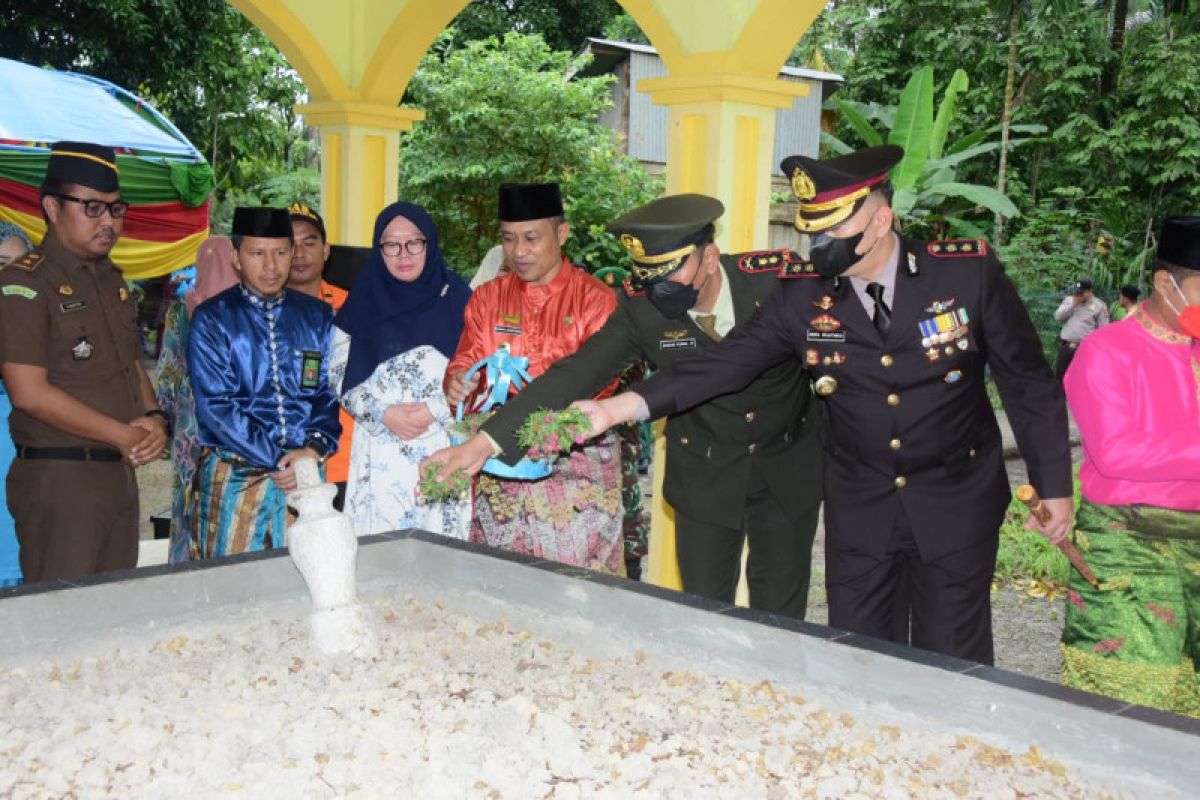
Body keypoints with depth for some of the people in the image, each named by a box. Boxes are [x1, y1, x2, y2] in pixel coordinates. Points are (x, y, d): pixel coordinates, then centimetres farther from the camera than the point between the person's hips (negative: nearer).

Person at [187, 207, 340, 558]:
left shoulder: (319, 316, 10)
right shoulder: (212, 319, 0)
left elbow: (330, 392, 6)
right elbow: (217, 407, -9)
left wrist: (316, 447, -13)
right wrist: (279, 461, -15)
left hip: (305, 475, 3)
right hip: (235, 475, -2)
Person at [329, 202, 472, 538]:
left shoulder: (456, 298, 5)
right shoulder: (363, 302, 10)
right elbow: (340, 375, 5)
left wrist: (435, 409, -11)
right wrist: (383, 413, -8)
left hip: (443, 446, -1)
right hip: (380, 450, 1)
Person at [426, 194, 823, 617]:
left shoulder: (778, 277, -20)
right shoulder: (641, 307, -18)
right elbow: (574, 375, -22)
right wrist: (487, 440, -29)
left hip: (789, 467, 0)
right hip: (705, 475, 0)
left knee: (779, 614, 9)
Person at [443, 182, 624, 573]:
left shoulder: (595, 298, -1)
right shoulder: (488, 297, 11)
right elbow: (465, 360, 6)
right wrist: (457, 382, -19)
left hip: (576, 465, -3)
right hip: (499, 464, 3)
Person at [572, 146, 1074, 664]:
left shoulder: (968, 272, -13)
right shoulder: (802, 294, -8)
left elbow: (1029, 383, -5)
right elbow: (726, 363, -13)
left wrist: (1054, 486, -1)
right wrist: (619, 407, -24)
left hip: (957, 503, -2)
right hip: (859, 506, 2)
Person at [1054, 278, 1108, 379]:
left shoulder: (1099, 306, -2)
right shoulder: (1068, 300, 10)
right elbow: (1058, 316, -2)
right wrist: (1072, 305, -10)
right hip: (1065, 346, 4)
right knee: (1059, 374, 10)